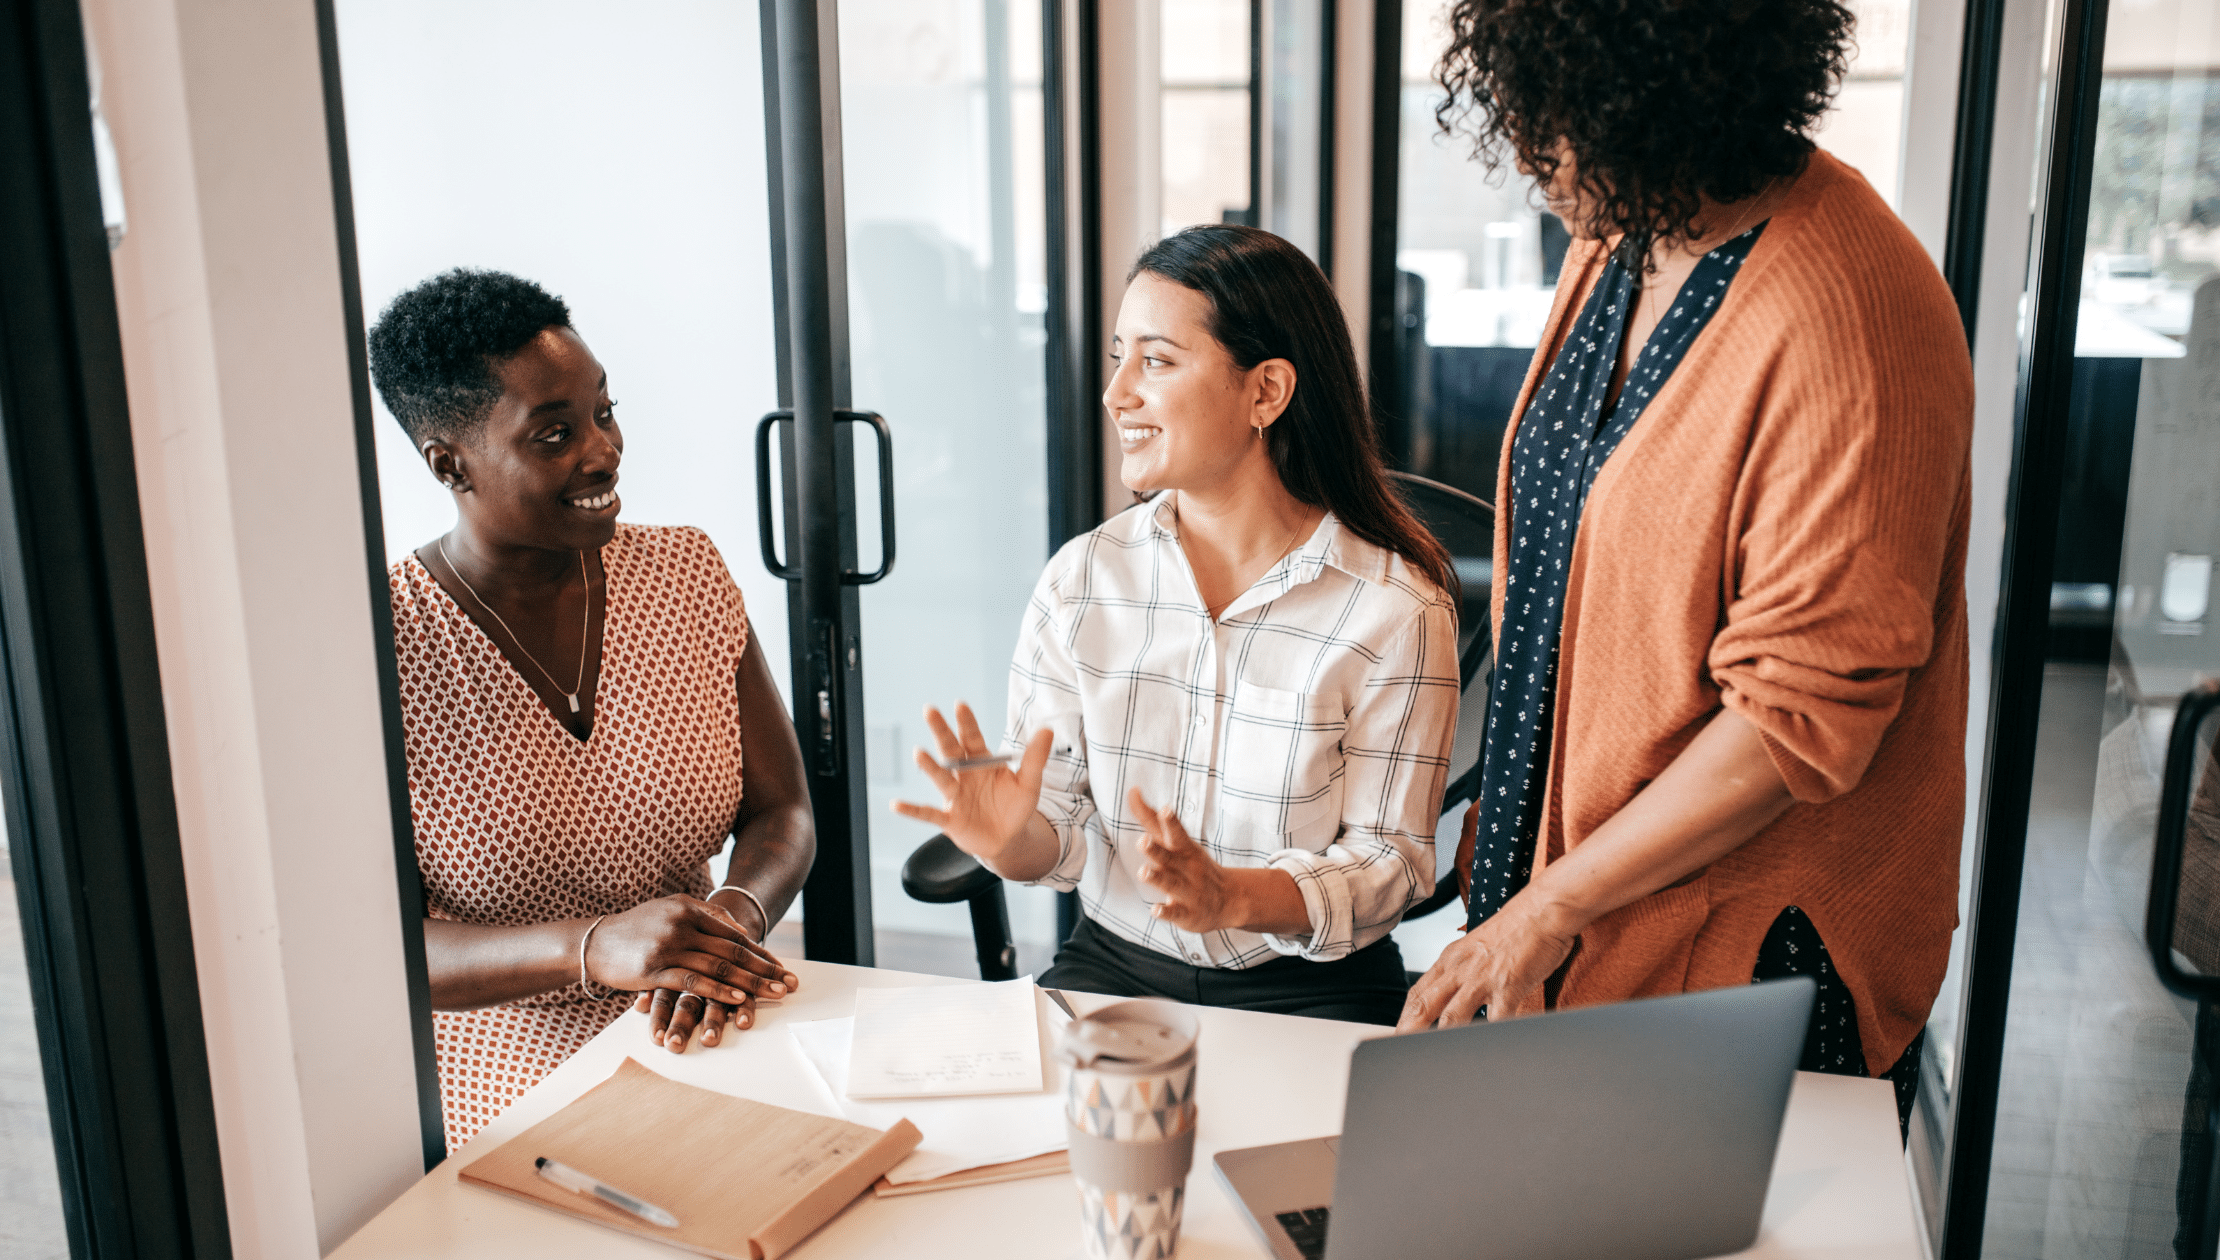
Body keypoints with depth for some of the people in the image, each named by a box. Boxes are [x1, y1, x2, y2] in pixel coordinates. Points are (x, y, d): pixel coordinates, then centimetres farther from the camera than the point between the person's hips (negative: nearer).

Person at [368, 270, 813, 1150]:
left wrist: (733, 919, -19)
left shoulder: (686, 572, 3)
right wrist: (594, 948, -29)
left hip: (709, 1063, 4)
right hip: (504, 1117, -4)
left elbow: (781, 815, 4)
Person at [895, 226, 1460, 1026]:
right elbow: (1058, 829, 2)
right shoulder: (1082, 579, -1)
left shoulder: (1398, 610, -12)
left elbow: (1390, 860, -8)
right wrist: (1015, 838, -22)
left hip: (1310, 988, -2)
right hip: (1113, 966, 2)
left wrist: (1231, 897, -25)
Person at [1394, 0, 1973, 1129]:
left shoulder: (1846, 324, -25)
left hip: (1760, 950, -7)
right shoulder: (1624, 234, 2)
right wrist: (1511, 807, 12)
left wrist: (1547, 908, -19)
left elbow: (1804, 712, -24)